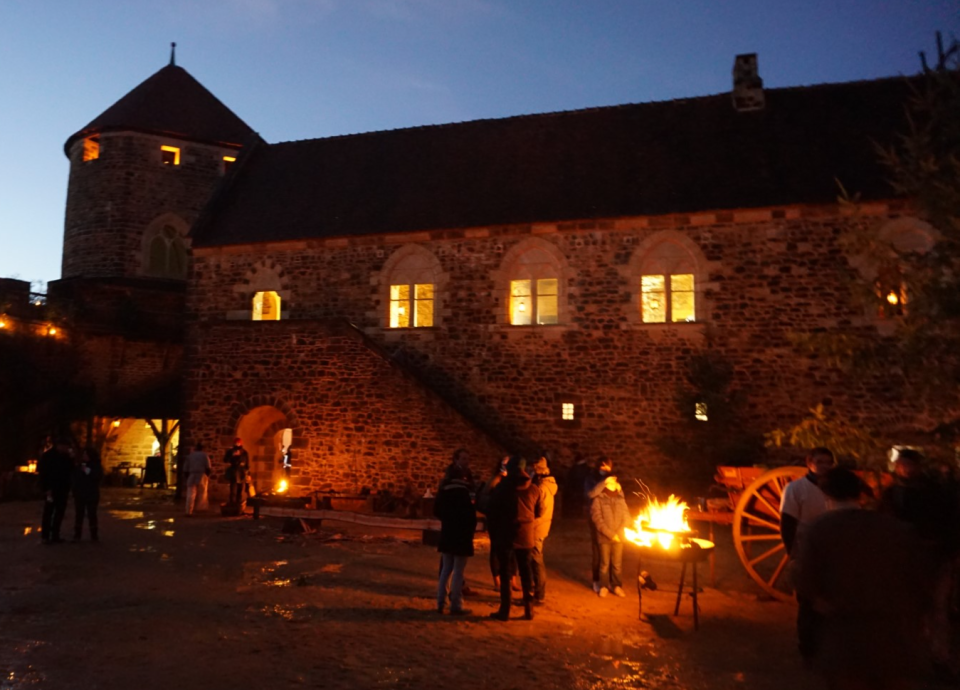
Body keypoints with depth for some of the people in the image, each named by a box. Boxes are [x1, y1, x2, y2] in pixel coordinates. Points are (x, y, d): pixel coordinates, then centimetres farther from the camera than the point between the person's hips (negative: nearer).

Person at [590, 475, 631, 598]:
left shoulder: (620, 499, 9)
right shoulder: (598, 499, -3)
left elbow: (626, 517, 6)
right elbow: (597, 518, -10)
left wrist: (619, 532, -8)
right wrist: (610, 534, -13)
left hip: (619, 537, 3)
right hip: (604, 537, -3)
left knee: (617, 563, 7)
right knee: (605, 563, 4)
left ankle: (616, 585, 21)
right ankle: (604, 586, 18)